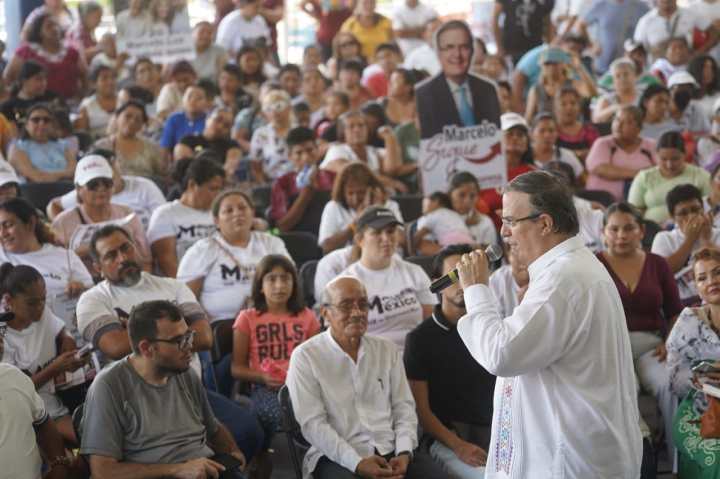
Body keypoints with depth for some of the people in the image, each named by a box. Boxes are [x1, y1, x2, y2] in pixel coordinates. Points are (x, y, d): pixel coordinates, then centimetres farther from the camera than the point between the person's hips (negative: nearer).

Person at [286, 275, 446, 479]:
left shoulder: (388, 350, 14)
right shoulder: (305, 356, -1)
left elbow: (404, 407, 12)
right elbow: (312, 423, -7)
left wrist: (404, 453, -6)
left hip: (391, 451, 4)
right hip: (337, 457, -4)